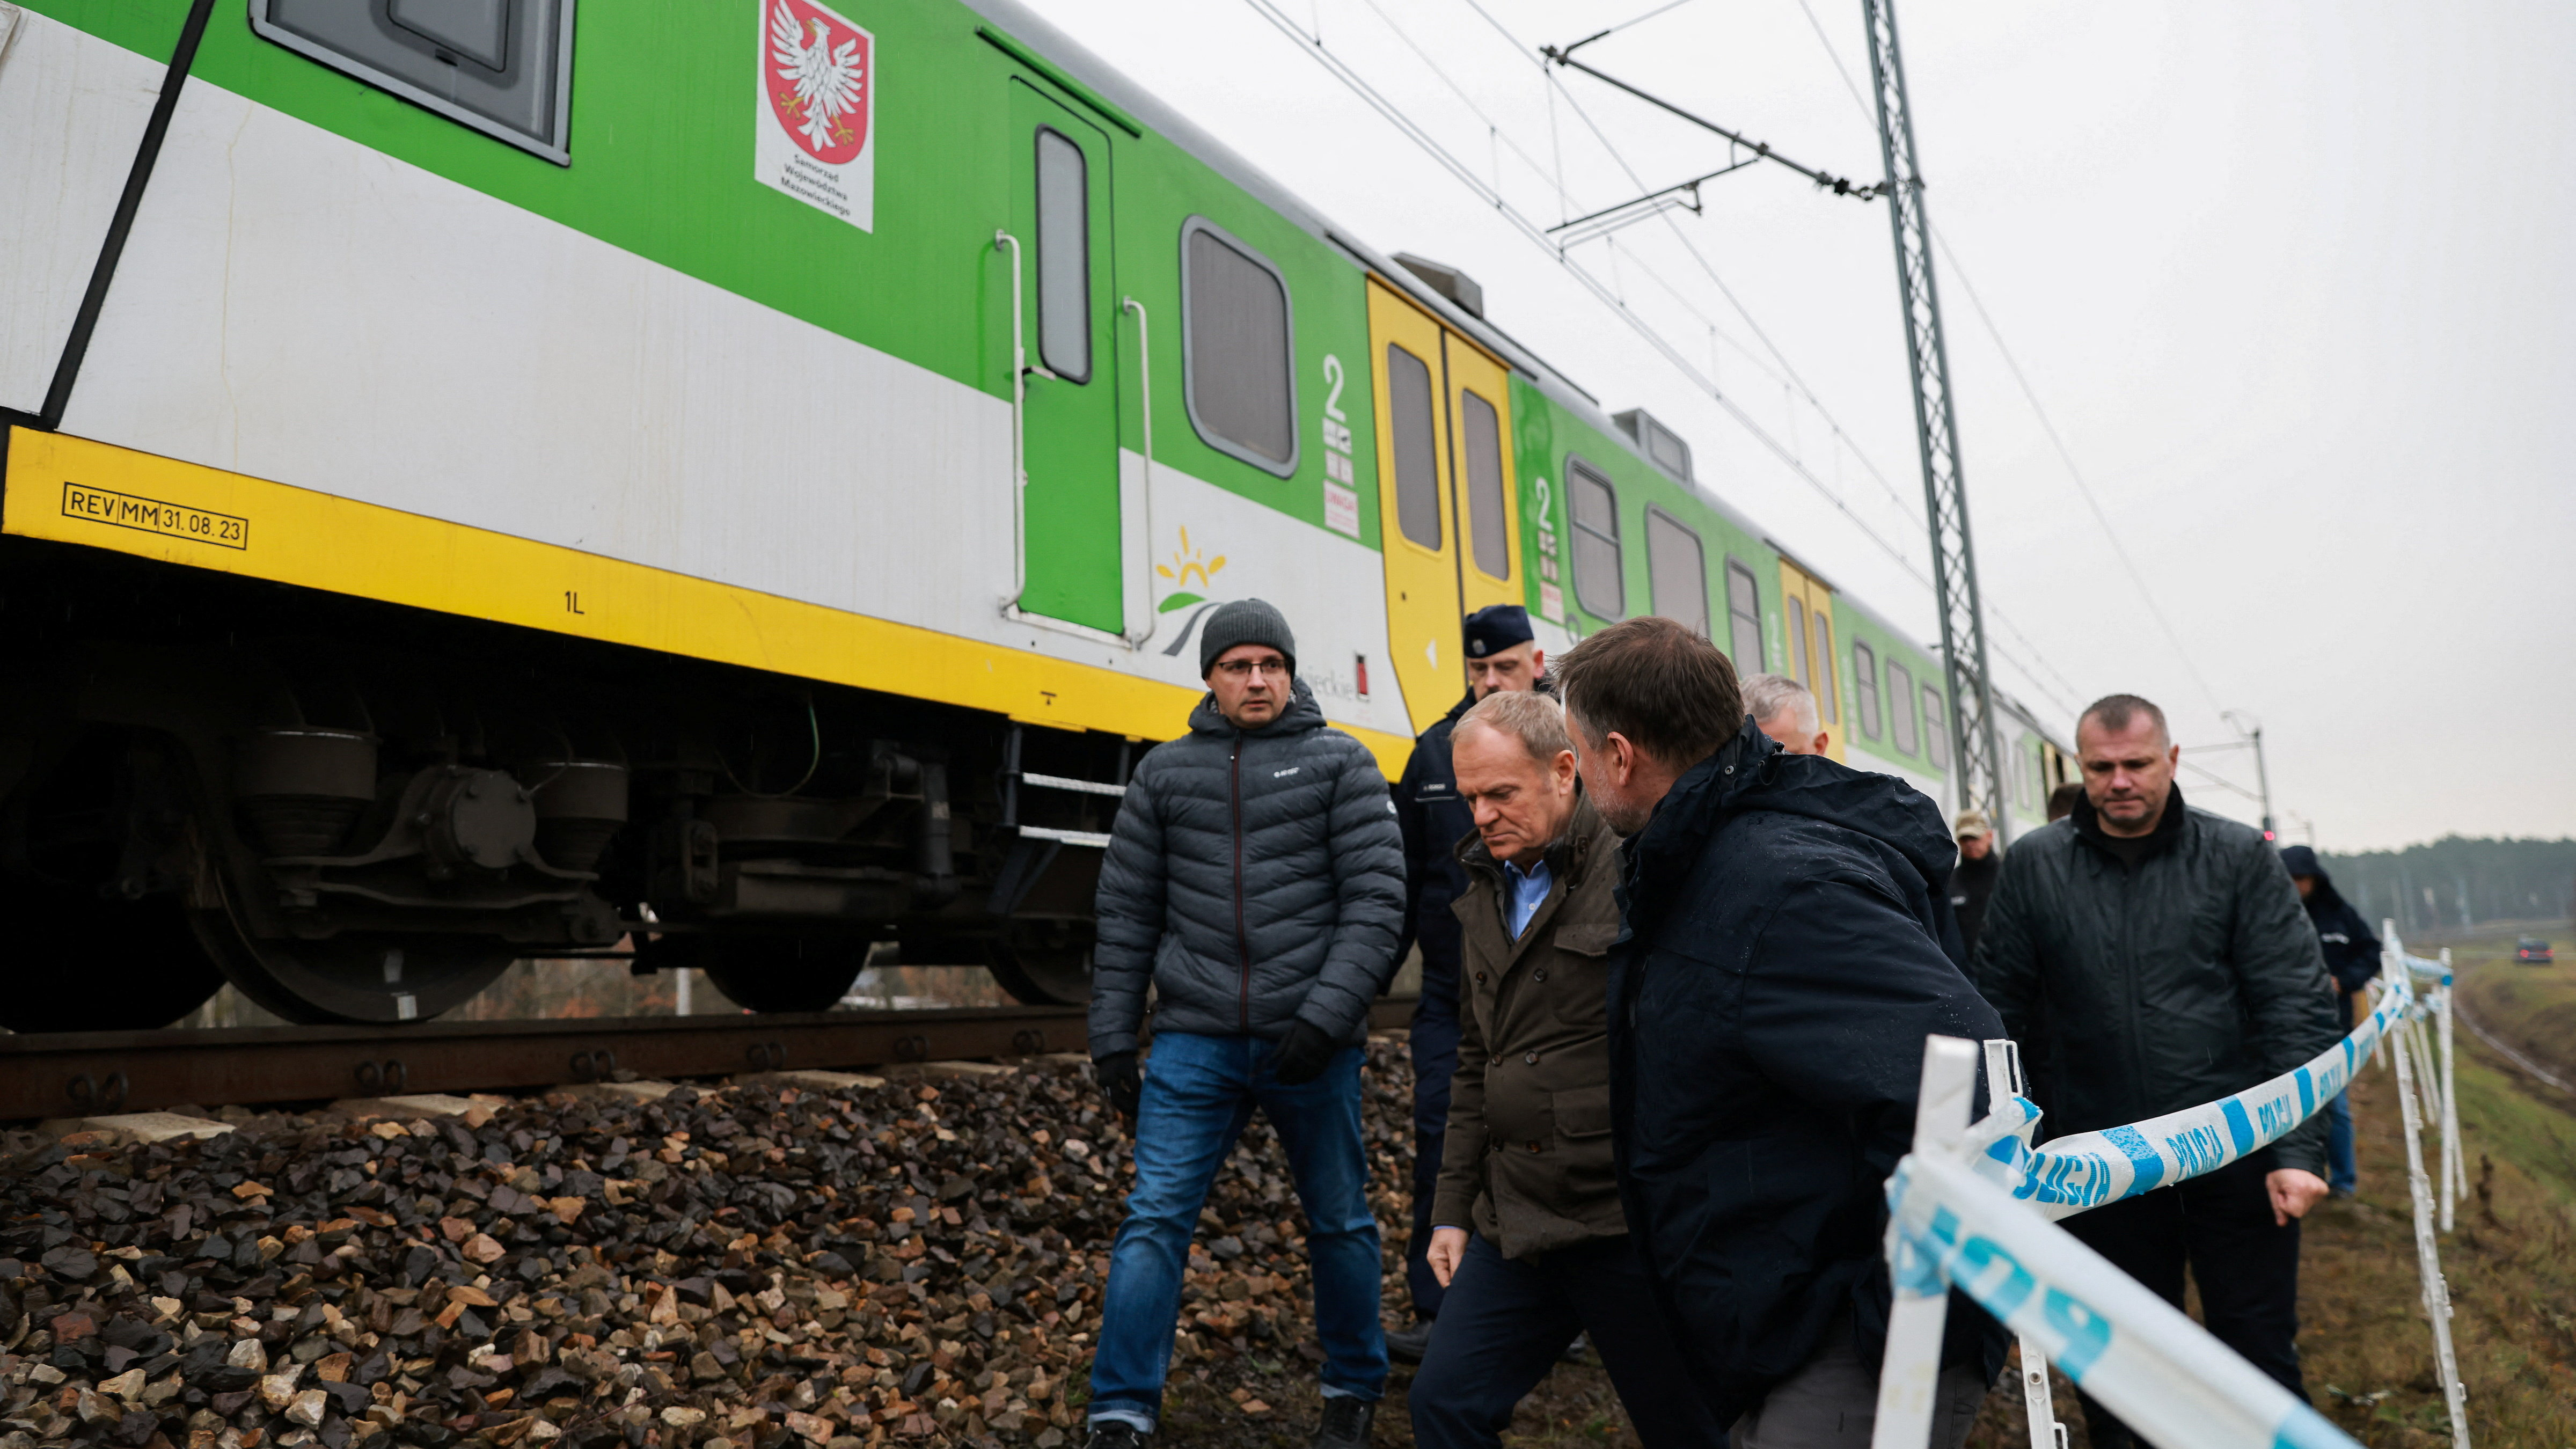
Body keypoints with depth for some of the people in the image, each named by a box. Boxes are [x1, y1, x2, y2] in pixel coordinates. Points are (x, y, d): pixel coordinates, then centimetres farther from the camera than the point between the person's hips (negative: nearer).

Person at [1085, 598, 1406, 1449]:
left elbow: (1377, 900, -6)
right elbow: (1126, 914, 10)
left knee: (1339, 1223, 12)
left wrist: (1325, 1018, -16)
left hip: (1310, 1044, -1)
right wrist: (1113, 1040, 6)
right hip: (1195, 1039, 1)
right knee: (1154, 1222, -3)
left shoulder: (1340, 764, 2)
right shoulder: (1165, 773, 9)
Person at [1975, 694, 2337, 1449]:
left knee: (2260, 1359, 11)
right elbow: (2001, 1011, 4)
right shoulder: (2034, 864, 1)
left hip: (2236, 1157, -1)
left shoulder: (2238, 856, -1)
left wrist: (2298, 1148, -11)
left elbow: (2296, 1006, -4)